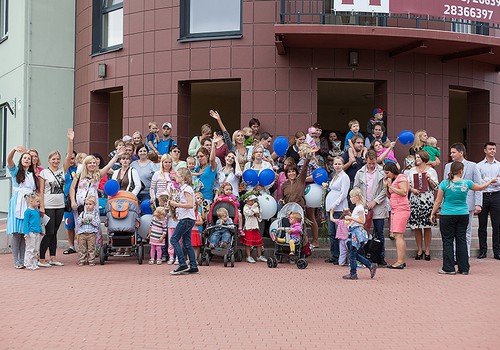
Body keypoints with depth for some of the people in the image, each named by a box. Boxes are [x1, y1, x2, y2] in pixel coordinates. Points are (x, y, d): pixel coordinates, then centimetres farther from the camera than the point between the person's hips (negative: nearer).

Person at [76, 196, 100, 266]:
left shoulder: (95, 214, 2)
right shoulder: (82, 213, 10)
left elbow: (98, 223, -6)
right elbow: (77, 222, 6)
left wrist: (92, 219, -17)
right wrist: (82, 221, -12)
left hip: (92, 233, -2)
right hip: (82, 233, 2)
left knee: (91, 248, 0)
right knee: (82, 248, 5)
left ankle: (91, 261, 7)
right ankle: (81, 261, 11)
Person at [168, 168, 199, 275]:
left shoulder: (187, 188, -13)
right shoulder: (183, 188, 18)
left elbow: (190, 205, -21)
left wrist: (176, 204, -18)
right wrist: (173, 204, 11)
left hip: (187, 219, -10)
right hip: (187, 219, 10)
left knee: (174, 239, -9)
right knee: (187, 243, 8)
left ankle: (183, 264, -12)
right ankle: (193, 266, 8)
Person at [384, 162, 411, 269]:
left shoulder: (401, 178, -5)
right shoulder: (393, 180, 22)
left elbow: (404, 192, -18)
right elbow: (389, 196, 22)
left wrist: (391, 186, -11)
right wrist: (386, 186, 10)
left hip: (401, 209, -10)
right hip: (395, 210, 10)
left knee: (398, 235, -13)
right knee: (397, 236, 6)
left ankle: (400, 262, -15)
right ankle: (401, 261, 7)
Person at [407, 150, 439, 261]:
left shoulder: (431, 171, 5)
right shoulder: (412, 171, 12)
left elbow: (436, 187, 3)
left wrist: (430, 179, -13)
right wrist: (412, 189, -5)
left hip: (427, 201, -2)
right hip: (415, 201, 2)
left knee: (427, 226, -1)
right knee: (416, 226, 2)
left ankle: (427, 251, 8)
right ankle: (419, 250, 11)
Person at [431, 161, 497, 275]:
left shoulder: (444, 184, -10)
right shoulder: (466, 183, -4)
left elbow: (438, 201, -5)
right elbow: (480, 187, 14)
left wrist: (433, 213, 7)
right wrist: (491, 181, 33)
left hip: (447, 216, -2)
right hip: (463, 215, 2)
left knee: (448, 241, 4)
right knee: (462, 241, 9)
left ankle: (448, 268, 5)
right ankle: (464, 268, 14)